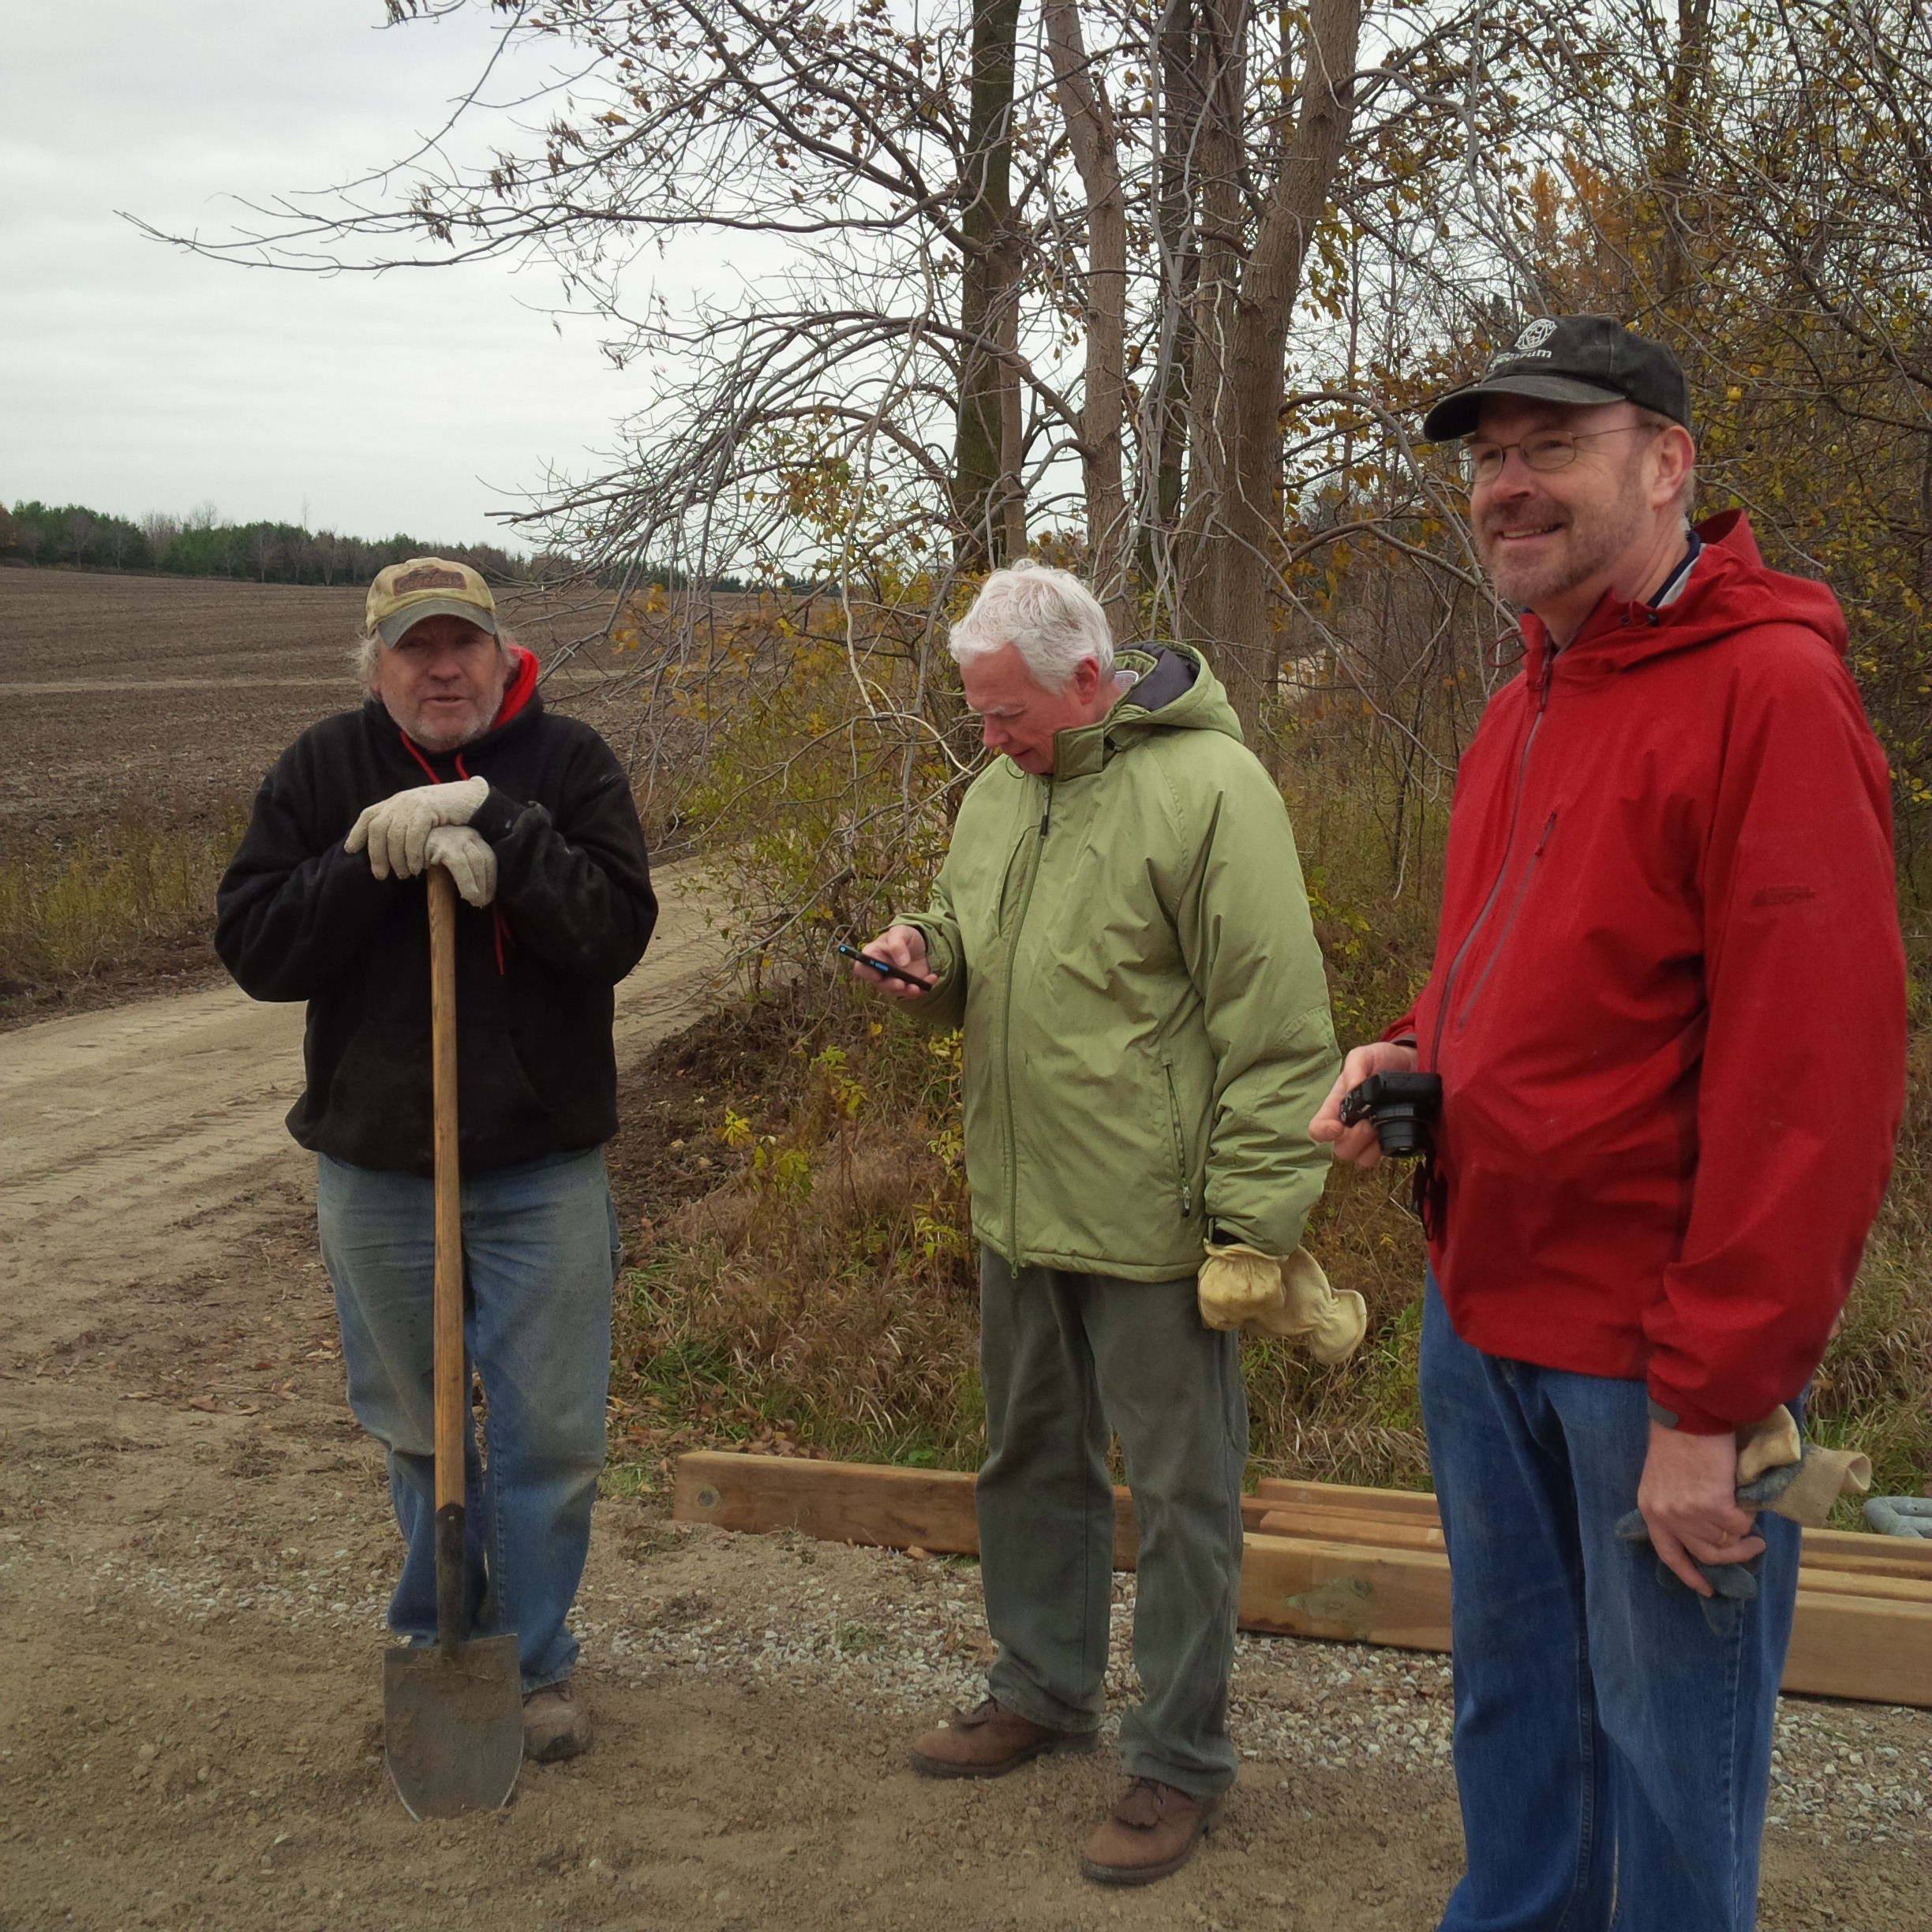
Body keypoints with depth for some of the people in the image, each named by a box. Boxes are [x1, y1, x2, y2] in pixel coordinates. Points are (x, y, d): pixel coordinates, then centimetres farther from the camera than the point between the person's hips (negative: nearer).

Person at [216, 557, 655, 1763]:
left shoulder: (568, 763, -5)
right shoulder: (323, 772, 0)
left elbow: (616, 931, -17)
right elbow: (255, 947, -8)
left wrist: (494, 829, -25)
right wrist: (382, 860, -19)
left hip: (544, 1165, -2)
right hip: (375, 1164, 2)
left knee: (550, 1434, 6)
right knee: (413, 1427, 16)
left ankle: (535, 1663, 25)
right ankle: (438, 1639, 37)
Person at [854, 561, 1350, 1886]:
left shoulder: (1207, 787, -16)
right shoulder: (1000, 791, 10)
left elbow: (1275, 1025, -18)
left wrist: (1254, 1213, -19)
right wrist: (927, 957, 1)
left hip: (1152, 1220, -8)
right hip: (1021, 1213, 8)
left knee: (1181, 1494, 6)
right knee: (1033, 1461, 21)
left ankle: (1181, 1764, 21)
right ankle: (1045, 1692, 41)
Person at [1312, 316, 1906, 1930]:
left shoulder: (1770, 688, -16)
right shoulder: (1525, 709, 11)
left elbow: (1812, 1075, -20)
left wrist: (1711, 1402, -20)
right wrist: (1407, 1058, 1)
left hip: (1658, 1367, -8)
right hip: (1480, 1313, 8)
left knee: (1670, 1763, 8)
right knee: (1509, 1714, 21)